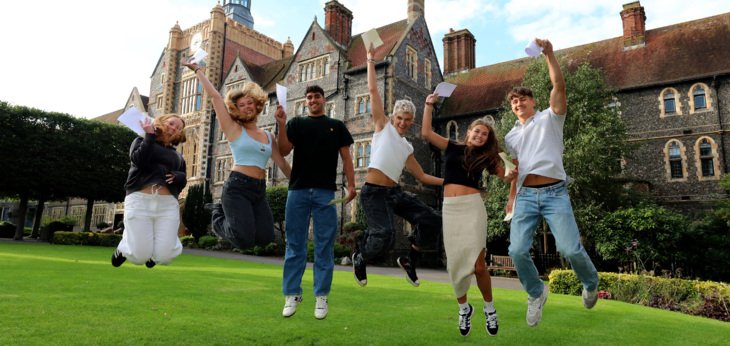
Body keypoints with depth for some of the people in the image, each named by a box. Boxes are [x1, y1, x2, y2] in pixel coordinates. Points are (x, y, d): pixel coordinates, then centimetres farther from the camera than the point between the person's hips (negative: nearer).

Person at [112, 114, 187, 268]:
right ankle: (125, 244, 30)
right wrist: (149, 135, -1)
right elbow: (139, 160, -6)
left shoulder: (177, 156, 23)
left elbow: (183, 180, 19)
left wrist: (177, 176, -4)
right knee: (139, 257, -7)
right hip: (139, 200, -2)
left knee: (164, 256, -10)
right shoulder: (141, 141, 14)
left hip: (167, 204, 3)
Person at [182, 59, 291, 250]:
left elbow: (283, 165, 18)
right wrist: (198, 70, 3)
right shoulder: (233, 129, 3)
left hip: (259, 190, 5)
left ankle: (227, 213, 16)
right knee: (245, 240, -18)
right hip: (237, 187, -5)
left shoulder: (269, 137, 16)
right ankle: (218, 217, 15)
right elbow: (214, 96, -1)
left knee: (265, 238, -11)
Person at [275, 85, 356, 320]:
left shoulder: (336, 126, 14)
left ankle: (321, 297, 10)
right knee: (295, 245, 4)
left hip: (326, 192, 0)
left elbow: (346, 157, 7)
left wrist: (351, 184, -4)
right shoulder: (296, 124, 13)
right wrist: (282, 125, -11)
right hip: (298, 189, 1)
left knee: (324, 246, 2)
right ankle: (292, 294, 13)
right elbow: (284, 151, 1)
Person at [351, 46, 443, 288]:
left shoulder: (407, 148, 19)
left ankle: (410, 259, 16)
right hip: (373, 192, -6)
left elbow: (422, 176, 25)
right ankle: (360, 258, 10)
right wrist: (370, 61, 7)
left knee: (432, 220, -4)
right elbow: (373, 90, 3)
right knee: (384, 234, -24)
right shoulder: (383, 126, 6)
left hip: (395, 192, 6)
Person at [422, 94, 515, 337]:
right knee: (455, 262, 5)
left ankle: (489, 307, 19)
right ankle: (463, 308, 26)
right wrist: (429, 104, 7)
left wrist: (514, 173, -14)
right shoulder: (452, 148, 13)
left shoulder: (485, 156, 12)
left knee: (477, 264, -6)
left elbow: (506, 177, 7)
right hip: (450, 208, 1)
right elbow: (426, 133, 7)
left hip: (472, 207, -1)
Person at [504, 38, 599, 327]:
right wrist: (511, 197, 13)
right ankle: (536, 294, 15)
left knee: (570, 249, -14)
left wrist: (549, 53, -10)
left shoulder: (550, 118, 10)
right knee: (517, 251, -12)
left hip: (555, 193, -3)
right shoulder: (511, 136, 21)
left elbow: (559, 85, -4)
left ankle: (591, 284, 20)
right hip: (526, 196, 4)